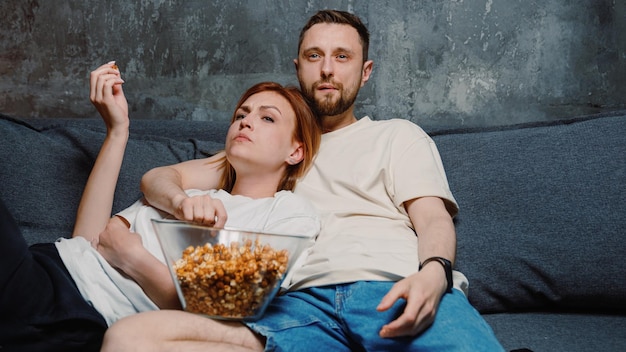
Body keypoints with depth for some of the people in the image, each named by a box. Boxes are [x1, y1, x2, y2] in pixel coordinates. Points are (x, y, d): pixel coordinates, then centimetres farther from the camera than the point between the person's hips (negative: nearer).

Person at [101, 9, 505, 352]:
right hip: (301, 301, 5)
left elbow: (435, 220, 9)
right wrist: (182, 200, 1)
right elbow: (158, 178, 29)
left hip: (398, 294, -4)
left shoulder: (399, 135, 26)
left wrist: (433, 274, -17)